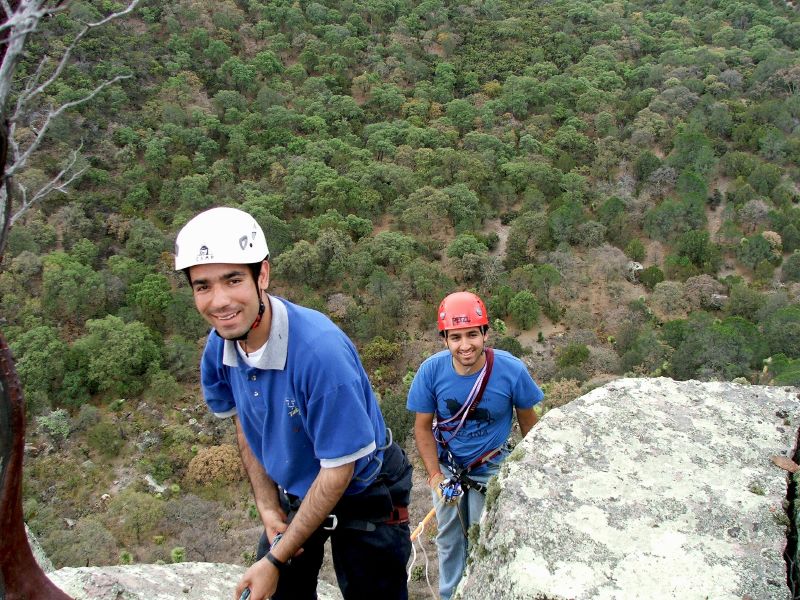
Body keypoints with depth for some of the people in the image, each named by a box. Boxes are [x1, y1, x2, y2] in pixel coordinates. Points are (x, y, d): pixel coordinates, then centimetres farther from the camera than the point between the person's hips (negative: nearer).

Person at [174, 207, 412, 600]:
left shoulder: (320, 350, -36)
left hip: (362, 494, -5)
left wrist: (275, 560, -19)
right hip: (293, 492, 6)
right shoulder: (219, 347, -15)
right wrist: (267, 507, -2)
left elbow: (339, 469, -26)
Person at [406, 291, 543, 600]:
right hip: (447, 466, 2)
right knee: (450, 537, 20)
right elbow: (423, 426, -10)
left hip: (492, 468, -1)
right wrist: (435, 475, -15)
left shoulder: (511, 370, -25)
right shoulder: (431, 370, -24)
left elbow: (528, 422, -8)